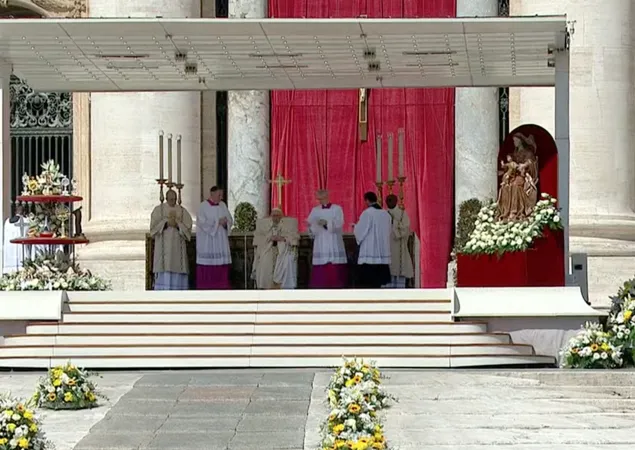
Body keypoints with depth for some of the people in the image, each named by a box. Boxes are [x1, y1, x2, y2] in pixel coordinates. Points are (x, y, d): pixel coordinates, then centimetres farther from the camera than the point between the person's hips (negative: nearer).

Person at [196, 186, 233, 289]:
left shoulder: (223, 205, 11)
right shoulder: (203, 206, -4)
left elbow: (230, 220, 11)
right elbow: (202, 222, -14)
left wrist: (225, 223, -11)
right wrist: (218, 222, -15)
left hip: (221, 241, 5)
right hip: (207, 242, -5)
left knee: (221, 268, 0)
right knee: (207, 269, -6)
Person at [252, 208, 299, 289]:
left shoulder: (291, 222, 15)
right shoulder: (262, 222, 19)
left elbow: (294, 236, 5)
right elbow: (257, 237, 11)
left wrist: (283, 238, -10)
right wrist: (269, 238, -5)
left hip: (284, 249, -1)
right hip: (266, 250, 1)